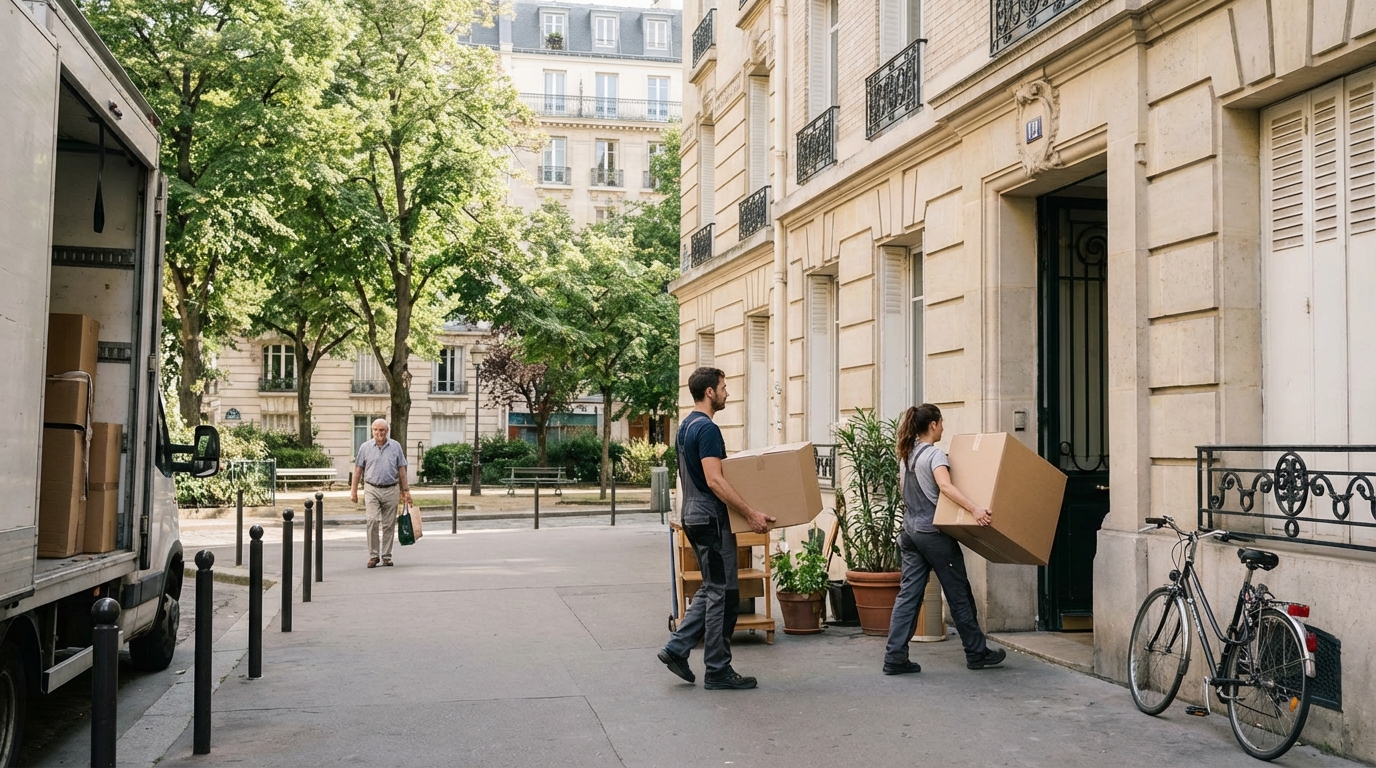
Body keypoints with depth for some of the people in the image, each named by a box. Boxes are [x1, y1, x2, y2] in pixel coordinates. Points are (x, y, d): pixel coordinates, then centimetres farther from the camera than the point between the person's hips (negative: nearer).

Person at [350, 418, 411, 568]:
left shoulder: (395, 446, 6)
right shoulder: (365, 447, 4)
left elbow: (401, 470, 9)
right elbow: (358, 469, 6)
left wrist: (405, 490, 7)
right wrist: (353, 490, 1)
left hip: (391, 490, 1)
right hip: (372, 490, -1)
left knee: (388, 525, 4)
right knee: (373, 521, -12)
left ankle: (386, 556, 13)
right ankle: (373, 555, -4)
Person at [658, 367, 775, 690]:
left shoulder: (686, 426, 15)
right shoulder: (707, 429, -18)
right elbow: (714, 481, -26)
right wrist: (751, 513, -26)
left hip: (693, 516, 11)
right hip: (710, 519, -11)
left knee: (711, 589, 17)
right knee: (724, 594, -3)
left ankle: (676, 648, 14)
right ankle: (718, 671, 4)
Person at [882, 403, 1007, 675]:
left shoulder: (908, 454, 11)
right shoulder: (935, 454, -14)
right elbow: (945, 485, -32)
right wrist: (974, 508, -43)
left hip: (910, 530, 8)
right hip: (933, 532, -8)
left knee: (908, 594, 4)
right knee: (959, 593, 6)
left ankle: (895, 656, 0)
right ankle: (977, 652, 18)